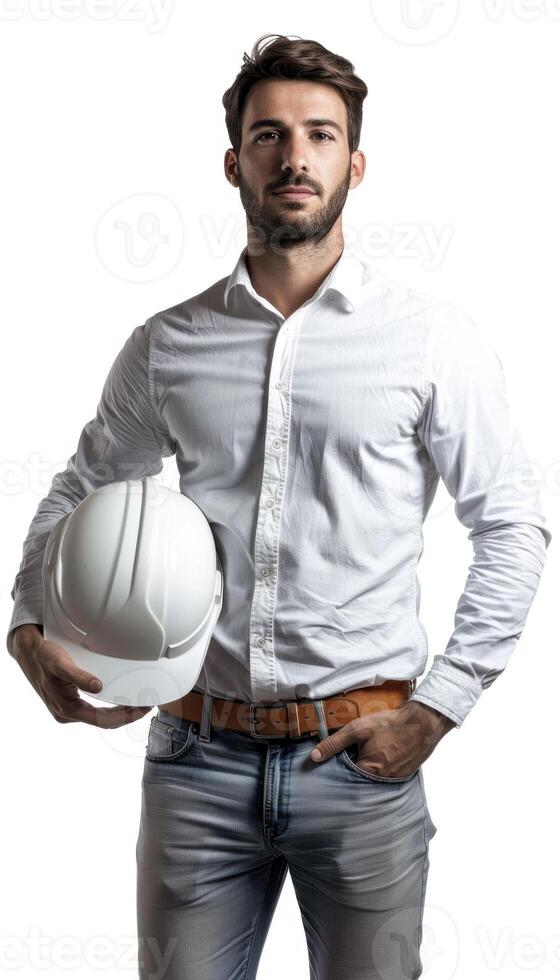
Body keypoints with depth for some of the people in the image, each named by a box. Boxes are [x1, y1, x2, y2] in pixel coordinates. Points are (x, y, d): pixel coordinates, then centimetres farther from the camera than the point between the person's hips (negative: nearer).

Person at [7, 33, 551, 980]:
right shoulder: (166, 345, 5)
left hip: (362, 761, -1)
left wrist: (435, 708, -4)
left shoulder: (434, 341, -2)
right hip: (198, 759, 2)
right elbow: (78, 493, 16)